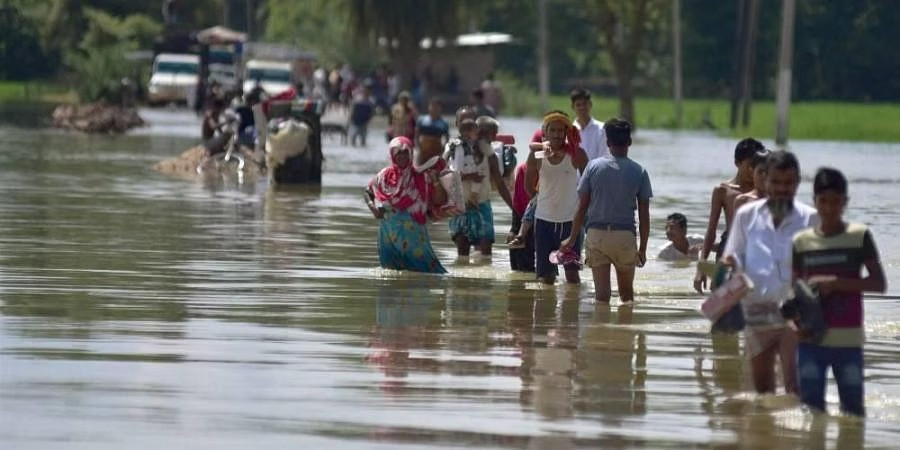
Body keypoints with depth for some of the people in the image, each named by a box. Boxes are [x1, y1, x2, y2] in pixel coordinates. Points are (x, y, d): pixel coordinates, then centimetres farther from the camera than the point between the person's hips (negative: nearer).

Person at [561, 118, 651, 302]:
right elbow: (644, 215, 0)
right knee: (627, 292, 14)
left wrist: (572, 238, 10)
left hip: (596, 233, 0)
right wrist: (642, 248, 9)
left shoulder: (594, 167, -1)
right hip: (625, 235, 0)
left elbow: (582, 207, 0)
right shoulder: (639, 172, -2)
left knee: (602, 292, 2)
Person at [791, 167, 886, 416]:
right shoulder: (801, 241, 7)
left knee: (853, 408, 2)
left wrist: (835, 283, -14)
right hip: (811, 338, 2)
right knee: (811, 406, -1)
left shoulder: (859, 236, 0)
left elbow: (879, 283, -4)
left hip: (847, 338, -2)